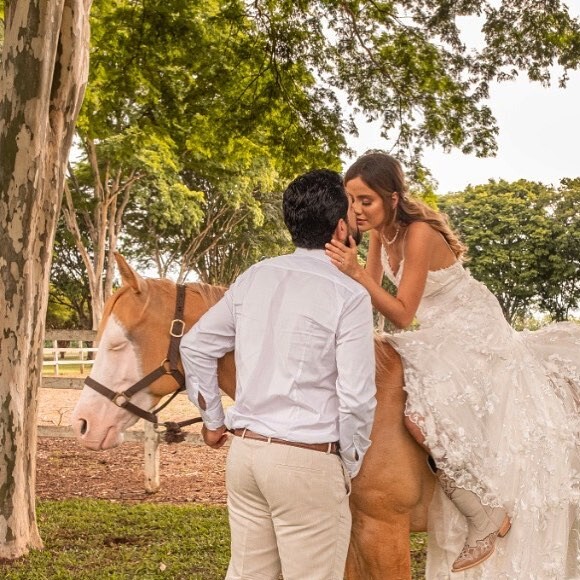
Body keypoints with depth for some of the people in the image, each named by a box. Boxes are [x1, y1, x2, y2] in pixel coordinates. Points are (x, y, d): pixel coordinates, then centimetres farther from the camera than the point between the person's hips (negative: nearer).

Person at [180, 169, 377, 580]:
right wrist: (349, 469, 0)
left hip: (244, 451, 6)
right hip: (308, 462, -6)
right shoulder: (350, 295, -12)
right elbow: (357, 399, -14)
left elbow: (196, 346, 13)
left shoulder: (254, 277, 6)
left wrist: (213, 420, 21)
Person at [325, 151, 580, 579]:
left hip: (473, 335, -9)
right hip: (442, 336, 9)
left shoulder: (418, 234, -28)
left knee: (423, 417, -24)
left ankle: (487, 517, -5)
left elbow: (402, 315, -28)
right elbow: (370, 292, -3)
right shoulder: (380, 231, -2)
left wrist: (357, 272, -37)